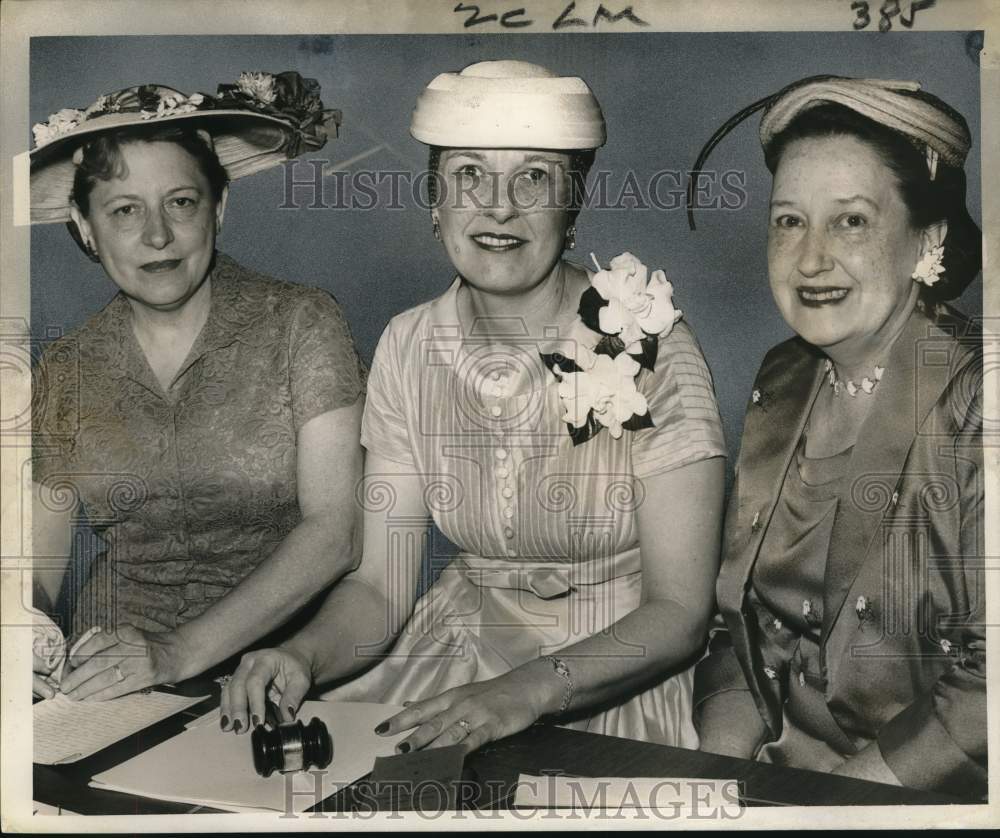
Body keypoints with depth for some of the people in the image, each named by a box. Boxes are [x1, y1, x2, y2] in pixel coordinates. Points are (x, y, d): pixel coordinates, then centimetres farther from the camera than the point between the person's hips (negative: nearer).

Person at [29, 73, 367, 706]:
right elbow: (39, 563, 9)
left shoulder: (302, 323, -4)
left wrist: (178, 654, -19)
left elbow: (334, 531, -11)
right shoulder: (66, 370, 8)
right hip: (111, 688, 3)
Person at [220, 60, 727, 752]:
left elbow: (680, 612, -15)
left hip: (616, 682, -3)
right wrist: (303, 655, -24)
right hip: (458, 654, 4)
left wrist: (528, 691, -29)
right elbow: (380, 588, -3)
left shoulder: (649, 346, -15)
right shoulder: (409, 348, -2)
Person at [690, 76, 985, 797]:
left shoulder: (970, 404, -14)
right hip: (764, 769, 5)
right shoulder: (781, 381, 4)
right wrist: (717, 770, -5)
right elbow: (736, 609, 7)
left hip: (916, 792, -4)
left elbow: (985, 685, -17)